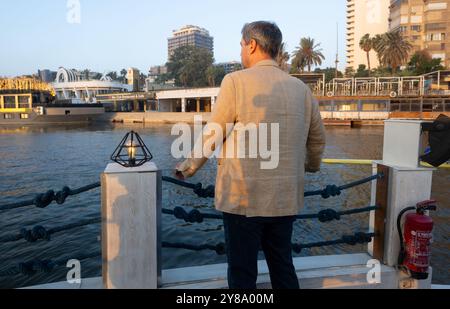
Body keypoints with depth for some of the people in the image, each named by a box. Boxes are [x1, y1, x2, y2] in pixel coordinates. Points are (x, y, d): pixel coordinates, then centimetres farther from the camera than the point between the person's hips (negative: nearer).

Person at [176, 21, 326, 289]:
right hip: (287, 199, 5)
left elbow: (212, 136, -6)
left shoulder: (236, 81, -8)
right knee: (283, 268, 21)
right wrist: (312, 165, 34)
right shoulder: (301, 88, 6)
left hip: (244, 198, -5)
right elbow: (318, 139, 14)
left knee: (242, 273, 10)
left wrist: (189, 168, 10)